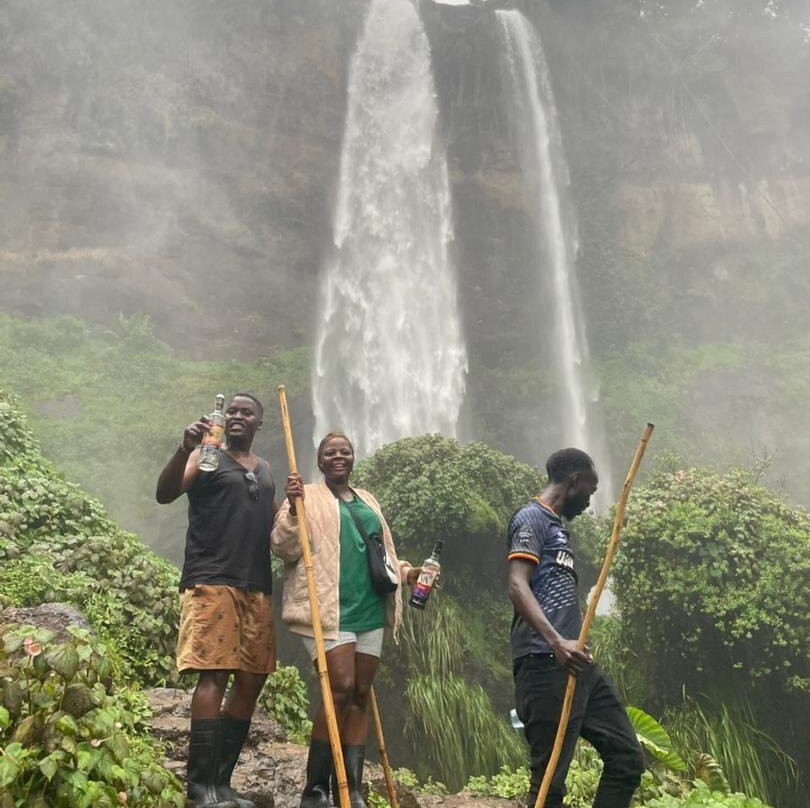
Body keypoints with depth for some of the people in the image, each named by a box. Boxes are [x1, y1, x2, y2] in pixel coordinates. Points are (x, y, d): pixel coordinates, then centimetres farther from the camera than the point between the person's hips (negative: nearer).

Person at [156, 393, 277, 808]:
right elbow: (165, 494, -11)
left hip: (256, 587, 7)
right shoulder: (206, 456, 4)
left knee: (251, 680, 5)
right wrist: (184, 448, -29)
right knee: (213, 675, -13)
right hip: (211, 582, -6)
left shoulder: (265, 469, 22)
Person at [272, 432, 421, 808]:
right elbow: (284, 549, -7)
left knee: (360, 695, 6)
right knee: (341, 689, -14)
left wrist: (407, 572, 11)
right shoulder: (306, 497, 3)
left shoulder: (367, 501, 21)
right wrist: (292, 509, -20)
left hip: (370, 610, 6)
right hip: (329, 609, -6)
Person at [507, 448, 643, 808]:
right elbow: (517, 587, -20)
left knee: (627, 758, 10)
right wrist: (555, 642, -31)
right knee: (549, 778, -5)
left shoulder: (557, 526, 23)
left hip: (579, 665, 10)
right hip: (546, 666, -10)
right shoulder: (532, 518, -6)